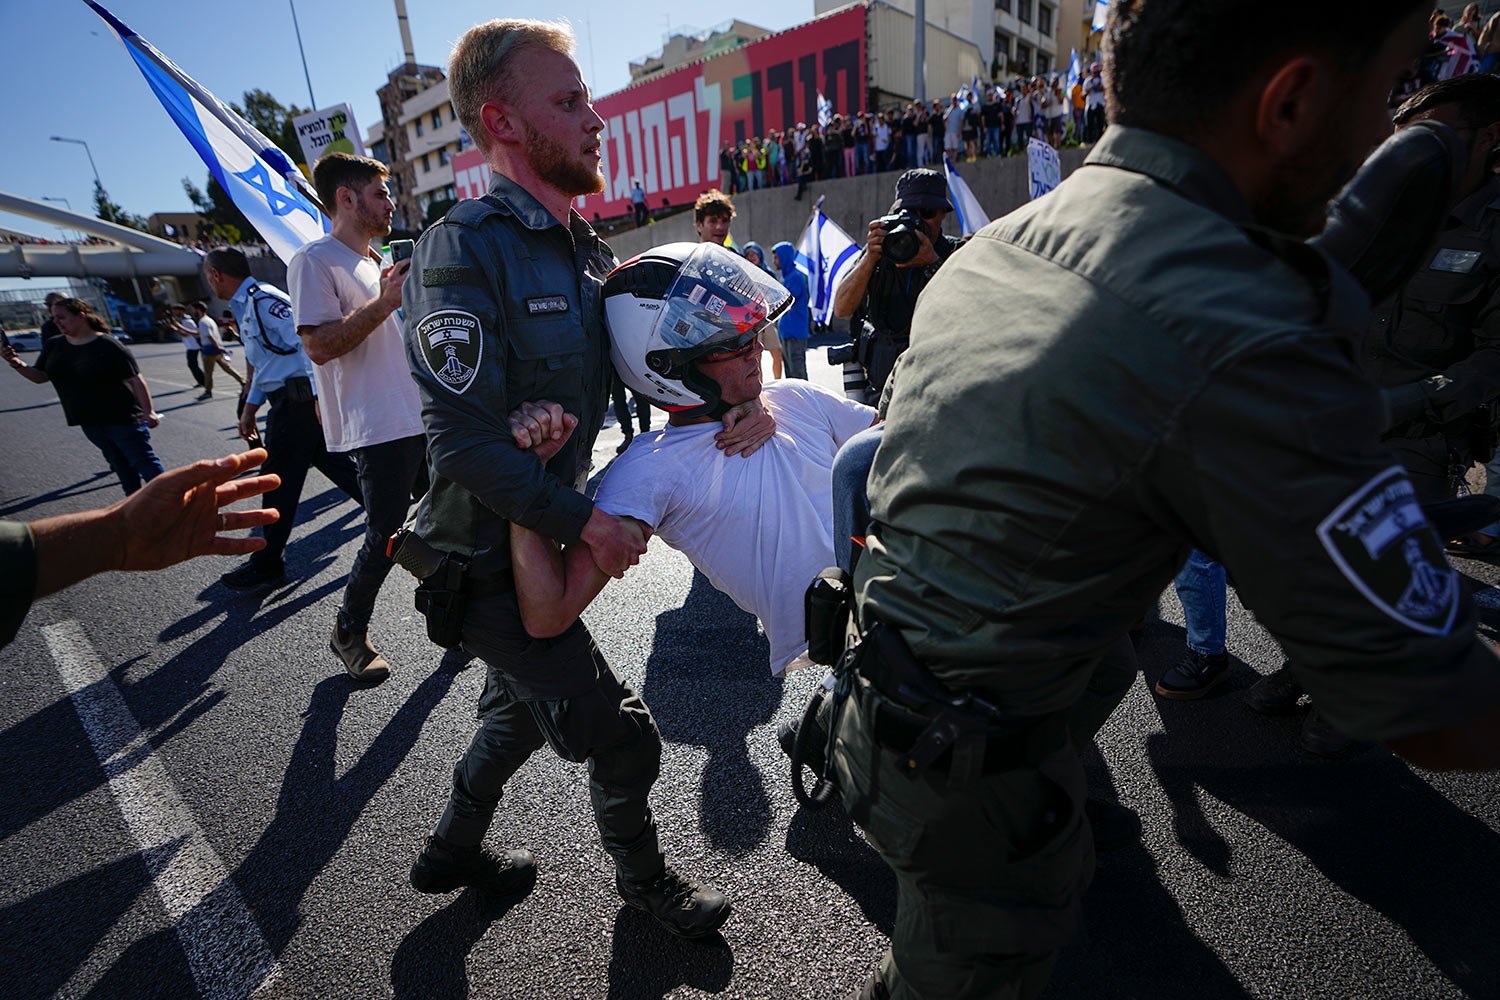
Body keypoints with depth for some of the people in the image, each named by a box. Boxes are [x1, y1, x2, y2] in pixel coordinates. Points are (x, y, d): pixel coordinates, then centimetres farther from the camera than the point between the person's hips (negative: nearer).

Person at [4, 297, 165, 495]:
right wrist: (18, 364, -9)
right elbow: (40, 377, 11)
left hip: (123, 418, -7)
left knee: (145, 464, -4)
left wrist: (148, 412, -23)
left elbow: (136, 379, -16)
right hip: (89, 421, 7)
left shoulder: (108, 346, -14)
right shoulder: (54, 346, 6)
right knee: (121, 465, 16)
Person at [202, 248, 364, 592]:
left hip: (296, 402, -10)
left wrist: (319, 395, -27)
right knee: (337, 465, 11)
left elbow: (307, 341, -22)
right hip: (289, 400, 10)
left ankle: (267, 566, 10)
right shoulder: (247, 305, 21)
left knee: (278, 483, -1)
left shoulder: (263, 299, -12)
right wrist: (250, 408, 29)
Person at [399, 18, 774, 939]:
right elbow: (466, 444, -27)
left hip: (540, 543, 9)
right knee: (623, 738, 3)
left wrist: (738, 402, -15)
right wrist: (587, 524, -24)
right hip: (488, 563, -8)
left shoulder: (586, 252, 5)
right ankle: (644, 879, 35)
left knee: (520, 711, 27)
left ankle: (454, 854, 54)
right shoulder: (467, 250, -21)